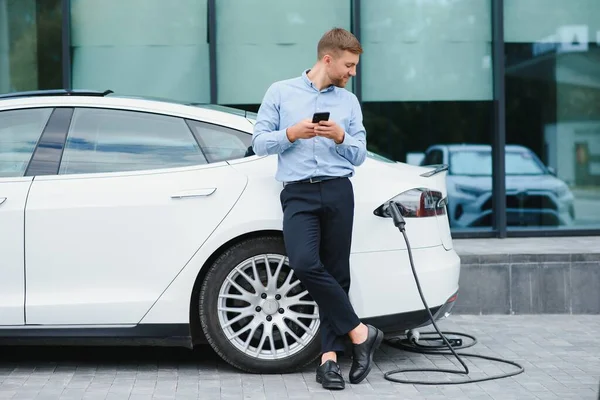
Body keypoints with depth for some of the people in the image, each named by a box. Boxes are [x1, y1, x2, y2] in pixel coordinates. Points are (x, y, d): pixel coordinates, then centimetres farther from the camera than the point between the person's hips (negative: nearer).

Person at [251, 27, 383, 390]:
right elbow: (259, 142, 7)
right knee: (304, 263, -22)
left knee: (336, 272, -1)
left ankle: (330, 356, 5)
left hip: (338, 191, 2)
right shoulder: (281, 92, 10)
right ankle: (359, 332, -9)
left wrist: (341, 137, -6)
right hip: (298, 193, -2)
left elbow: (359, 155, 14)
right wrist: (291, 133, -10)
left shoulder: (349, 101, 16)